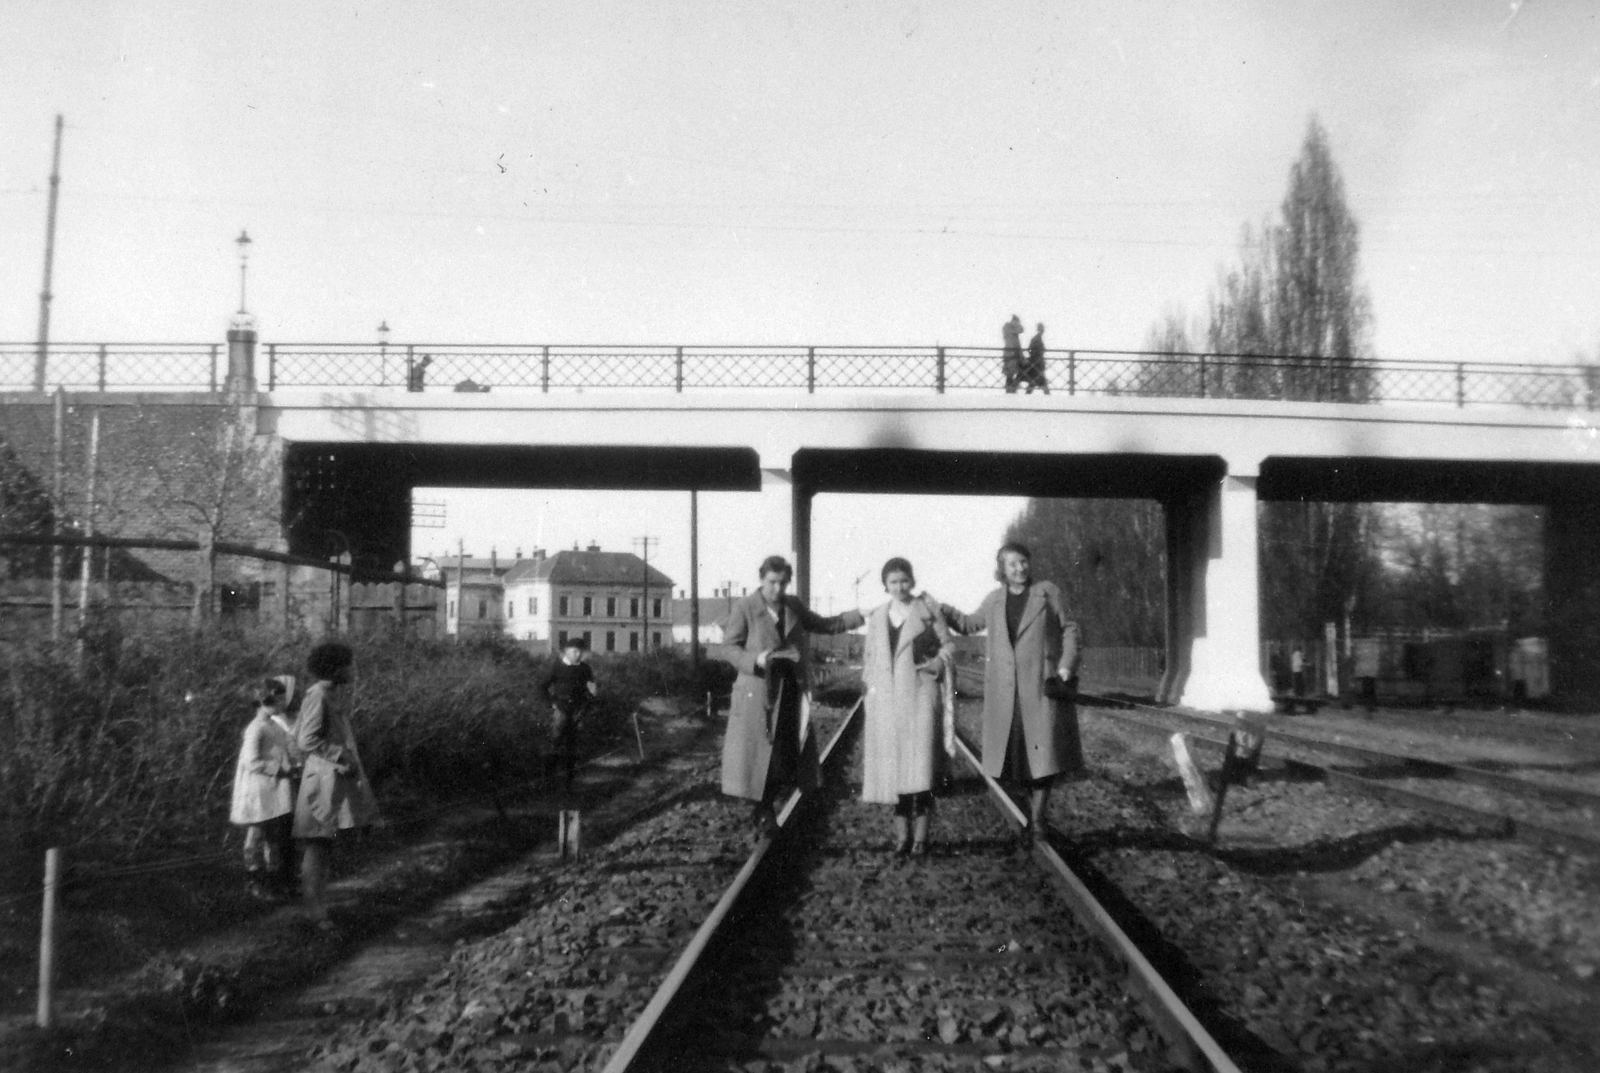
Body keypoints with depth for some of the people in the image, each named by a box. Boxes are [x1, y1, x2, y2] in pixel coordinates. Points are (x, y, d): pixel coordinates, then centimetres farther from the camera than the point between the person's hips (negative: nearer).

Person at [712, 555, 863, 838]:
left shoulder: (793, 605, 10)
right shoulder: (744, 607, -6)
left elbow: (824, 625, 19)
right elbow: (728, 647, -5)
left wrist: (861, 615, 12)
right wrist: (754, 660, -22)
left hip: (792, 690, 5)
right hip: (758, 690, -5)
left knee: (789, 752, 6)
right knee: (760, 752, -3)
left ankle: (763, 810, 23)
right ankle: (763, 813, 14)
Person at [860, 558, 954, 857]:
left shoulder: (928, 610, 4)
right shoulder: (876, 618, 14)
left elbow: (948, 646, 7)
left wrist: (938, 663, -12)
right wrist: (872, 684, 6)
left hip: (919, 695, -3)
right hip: (886, 701, 4)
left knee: (920, 763, -11)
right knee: (893, 765, 3)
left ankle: (920, 835, -7)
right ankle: (902, 833, 9)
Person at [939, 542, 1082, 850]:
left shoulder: (1048, 593, 2)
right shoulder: (994, 600, 10)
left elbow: (1070, 631, 3)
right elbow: (969, 624, 24)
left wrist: (1066, 667, -8)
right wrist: (938, 608, 14)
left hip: (1042, 684, -3)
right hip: (1005, 690, 3)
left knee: (1043, 751, -8)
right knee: (1017, 755, 3)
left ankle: (1035, 821, -1)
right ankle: (1035, 812, 16)